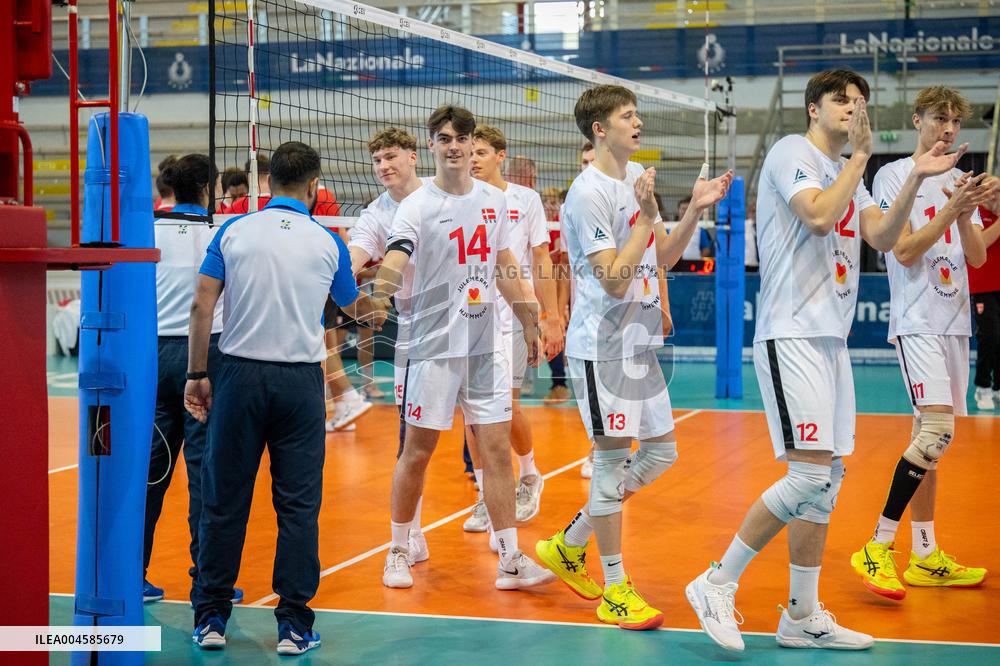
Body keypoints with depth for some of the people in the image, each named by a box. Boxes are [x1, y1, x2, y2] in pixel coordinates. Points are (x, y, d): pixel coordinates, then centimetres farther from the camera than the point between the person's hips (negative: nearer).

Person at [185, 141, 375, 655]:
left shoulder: (233, 231, 1)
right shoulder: (327, 243, 2)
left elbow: (201, 306, -3)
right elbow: (353, 309, 17)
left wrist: (197, 374, 4)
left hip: (240, 375, 1)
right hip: (300, 380, -1)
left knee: (224, 498, 8)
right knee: (298, 504, 5)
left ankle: (210, 618, 14)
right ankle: (294, 625, 7)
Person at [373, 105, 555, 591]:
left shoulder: (493, 200, 8)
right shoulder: (417, 206, -9)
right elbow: (394, 265, -24)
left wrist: (527, 321, 23)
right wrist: (383, 284, -45)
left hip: (485, 344, 4)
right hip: (434, 345, -4)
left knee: (497, 450, 3)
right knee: (417, 452, 3)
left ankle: (510, 560, 7)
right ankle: (399, 552, 18)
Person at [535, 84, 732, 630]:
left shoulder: (639, 178, 11)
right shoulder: (589, 193, -15)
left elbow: (662, 258, 15)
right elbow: (615, 281, -21)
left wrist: (695, 211, 3)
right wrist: (646, 215, -21)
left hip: (640, 342, 9)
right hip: (602, 344, -9)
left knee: (661, 451, 12)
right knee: (612, 459, -4)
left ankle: (569, 545, 25)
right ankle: (615, 589, 6)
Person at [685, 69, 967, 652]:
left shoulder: (848, 173, 20)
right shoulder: (792, 152, -5)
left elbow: (883, 238, 8)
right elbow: (818, 216, -21)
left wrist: (916, 179, -3)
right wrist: (862, 155, -13)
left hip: (832, 340, 9)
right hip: (791, 336, -9)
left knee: (827, 480, 7)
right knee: (810, 474, -15)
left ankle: (803, 617, 13)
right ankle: (718, 584, -4)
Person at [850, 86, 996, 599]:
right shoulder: (893, 175, -3)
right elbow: (905, 251, -11)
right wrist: (952, 210, -16)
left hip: (955, 323, 7)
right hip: (916, 322, -7)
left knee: (929, 439, 7)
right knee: (937, 430, -20)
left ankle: (924, 557, 10)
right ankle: (878, 547, -16)